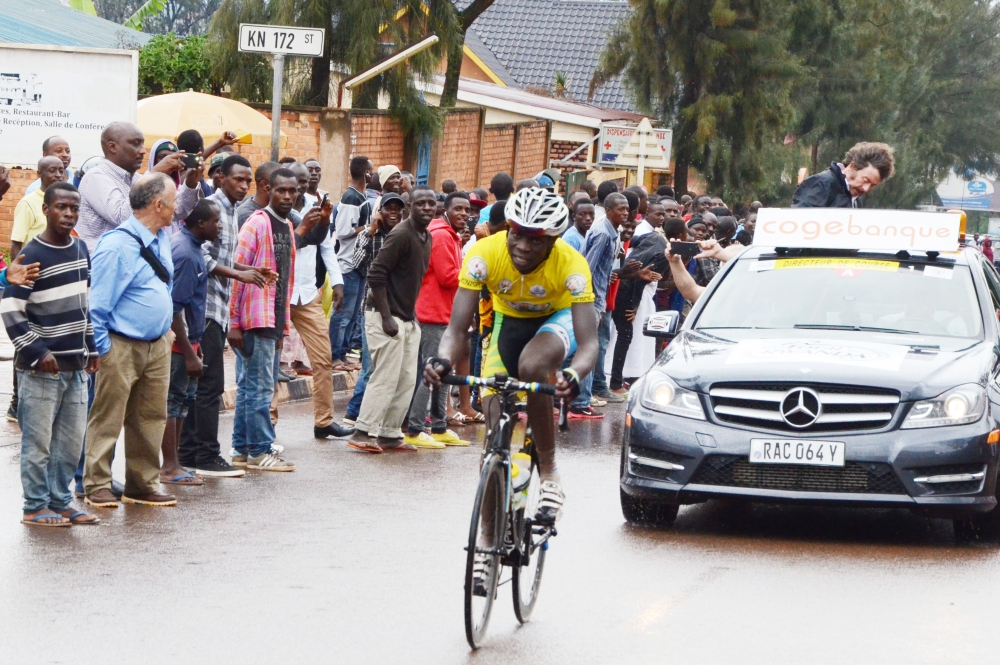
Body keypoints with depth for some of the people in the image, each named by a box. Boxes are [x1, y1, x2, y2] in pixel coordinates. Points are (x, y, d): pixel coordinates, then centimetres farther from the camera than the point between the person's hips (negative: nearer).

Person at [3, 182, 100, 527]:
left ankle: (60, 503, 20)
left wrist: (91, 349, 18)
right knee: (39, 441, -1)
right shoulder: (32, 256, -11)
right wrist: (37, 352, -17)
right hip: (41, 368, -7)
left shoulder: (81, 250, 11)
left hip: (76, 367, 7)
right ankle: (36, 507, 7)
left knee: (71, 442, 10)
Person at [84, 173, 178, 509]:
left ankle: (142, 485, 22)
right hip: (122, 347, -8)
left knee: (151, 418, 12)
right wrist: (102, 349, -14)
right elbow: (97, 303, -16)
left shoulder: (161, 238, 7)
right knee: (107, 419, 0)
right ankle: (97, 487, 7)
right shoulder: (117, 246, -19)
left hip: (158, 346, 8)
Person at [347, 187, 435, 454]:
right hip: (387, 316, -9)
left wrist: (412, 314, 14)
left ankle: (390, 434, 15)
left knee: (407, 381, 9)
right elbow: (376, 275, -19)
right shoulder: (401, 234, -16)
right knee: (386, 378, -10)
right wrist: (387, 318, -20)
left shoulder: (426, 237, 12)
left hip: (408, 319, 9)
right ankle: (363, 433, -5)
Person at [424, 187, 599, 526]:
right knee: (496, 418, -9)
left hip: (557, 318, -3)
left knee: (532, 365, -36)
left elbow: (589, 342, -38)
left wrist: (574, 374, -61)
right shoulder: (485, 253, -30)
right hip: (509, 320, 3)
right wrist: (444, 361, -53)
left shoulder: (571, 265, -33)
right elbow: (457, 329, -30)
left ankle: (549, 475, -22)